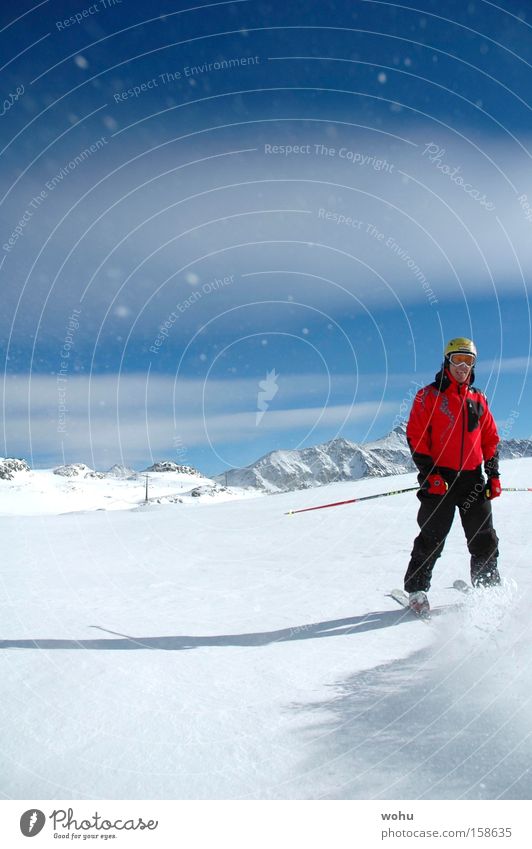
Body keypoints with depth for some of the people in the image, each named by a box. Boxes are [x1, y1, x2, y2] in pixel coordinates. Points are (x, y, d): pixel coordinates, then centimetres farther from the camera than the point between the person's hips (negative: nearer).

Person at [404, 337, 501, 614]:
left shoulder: (478, 399, 15)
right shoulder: (429, 395, 1)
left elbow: (490, 438, 19)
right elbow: (415, 436, -5)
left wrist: (494, 473, 9)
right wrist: (429, 473, -13)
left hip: (472, 477, 5)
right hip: (439, 478, -4)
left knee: (484, 538, 7)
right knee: (433, 537, -5)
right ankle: (416, 589, 6)